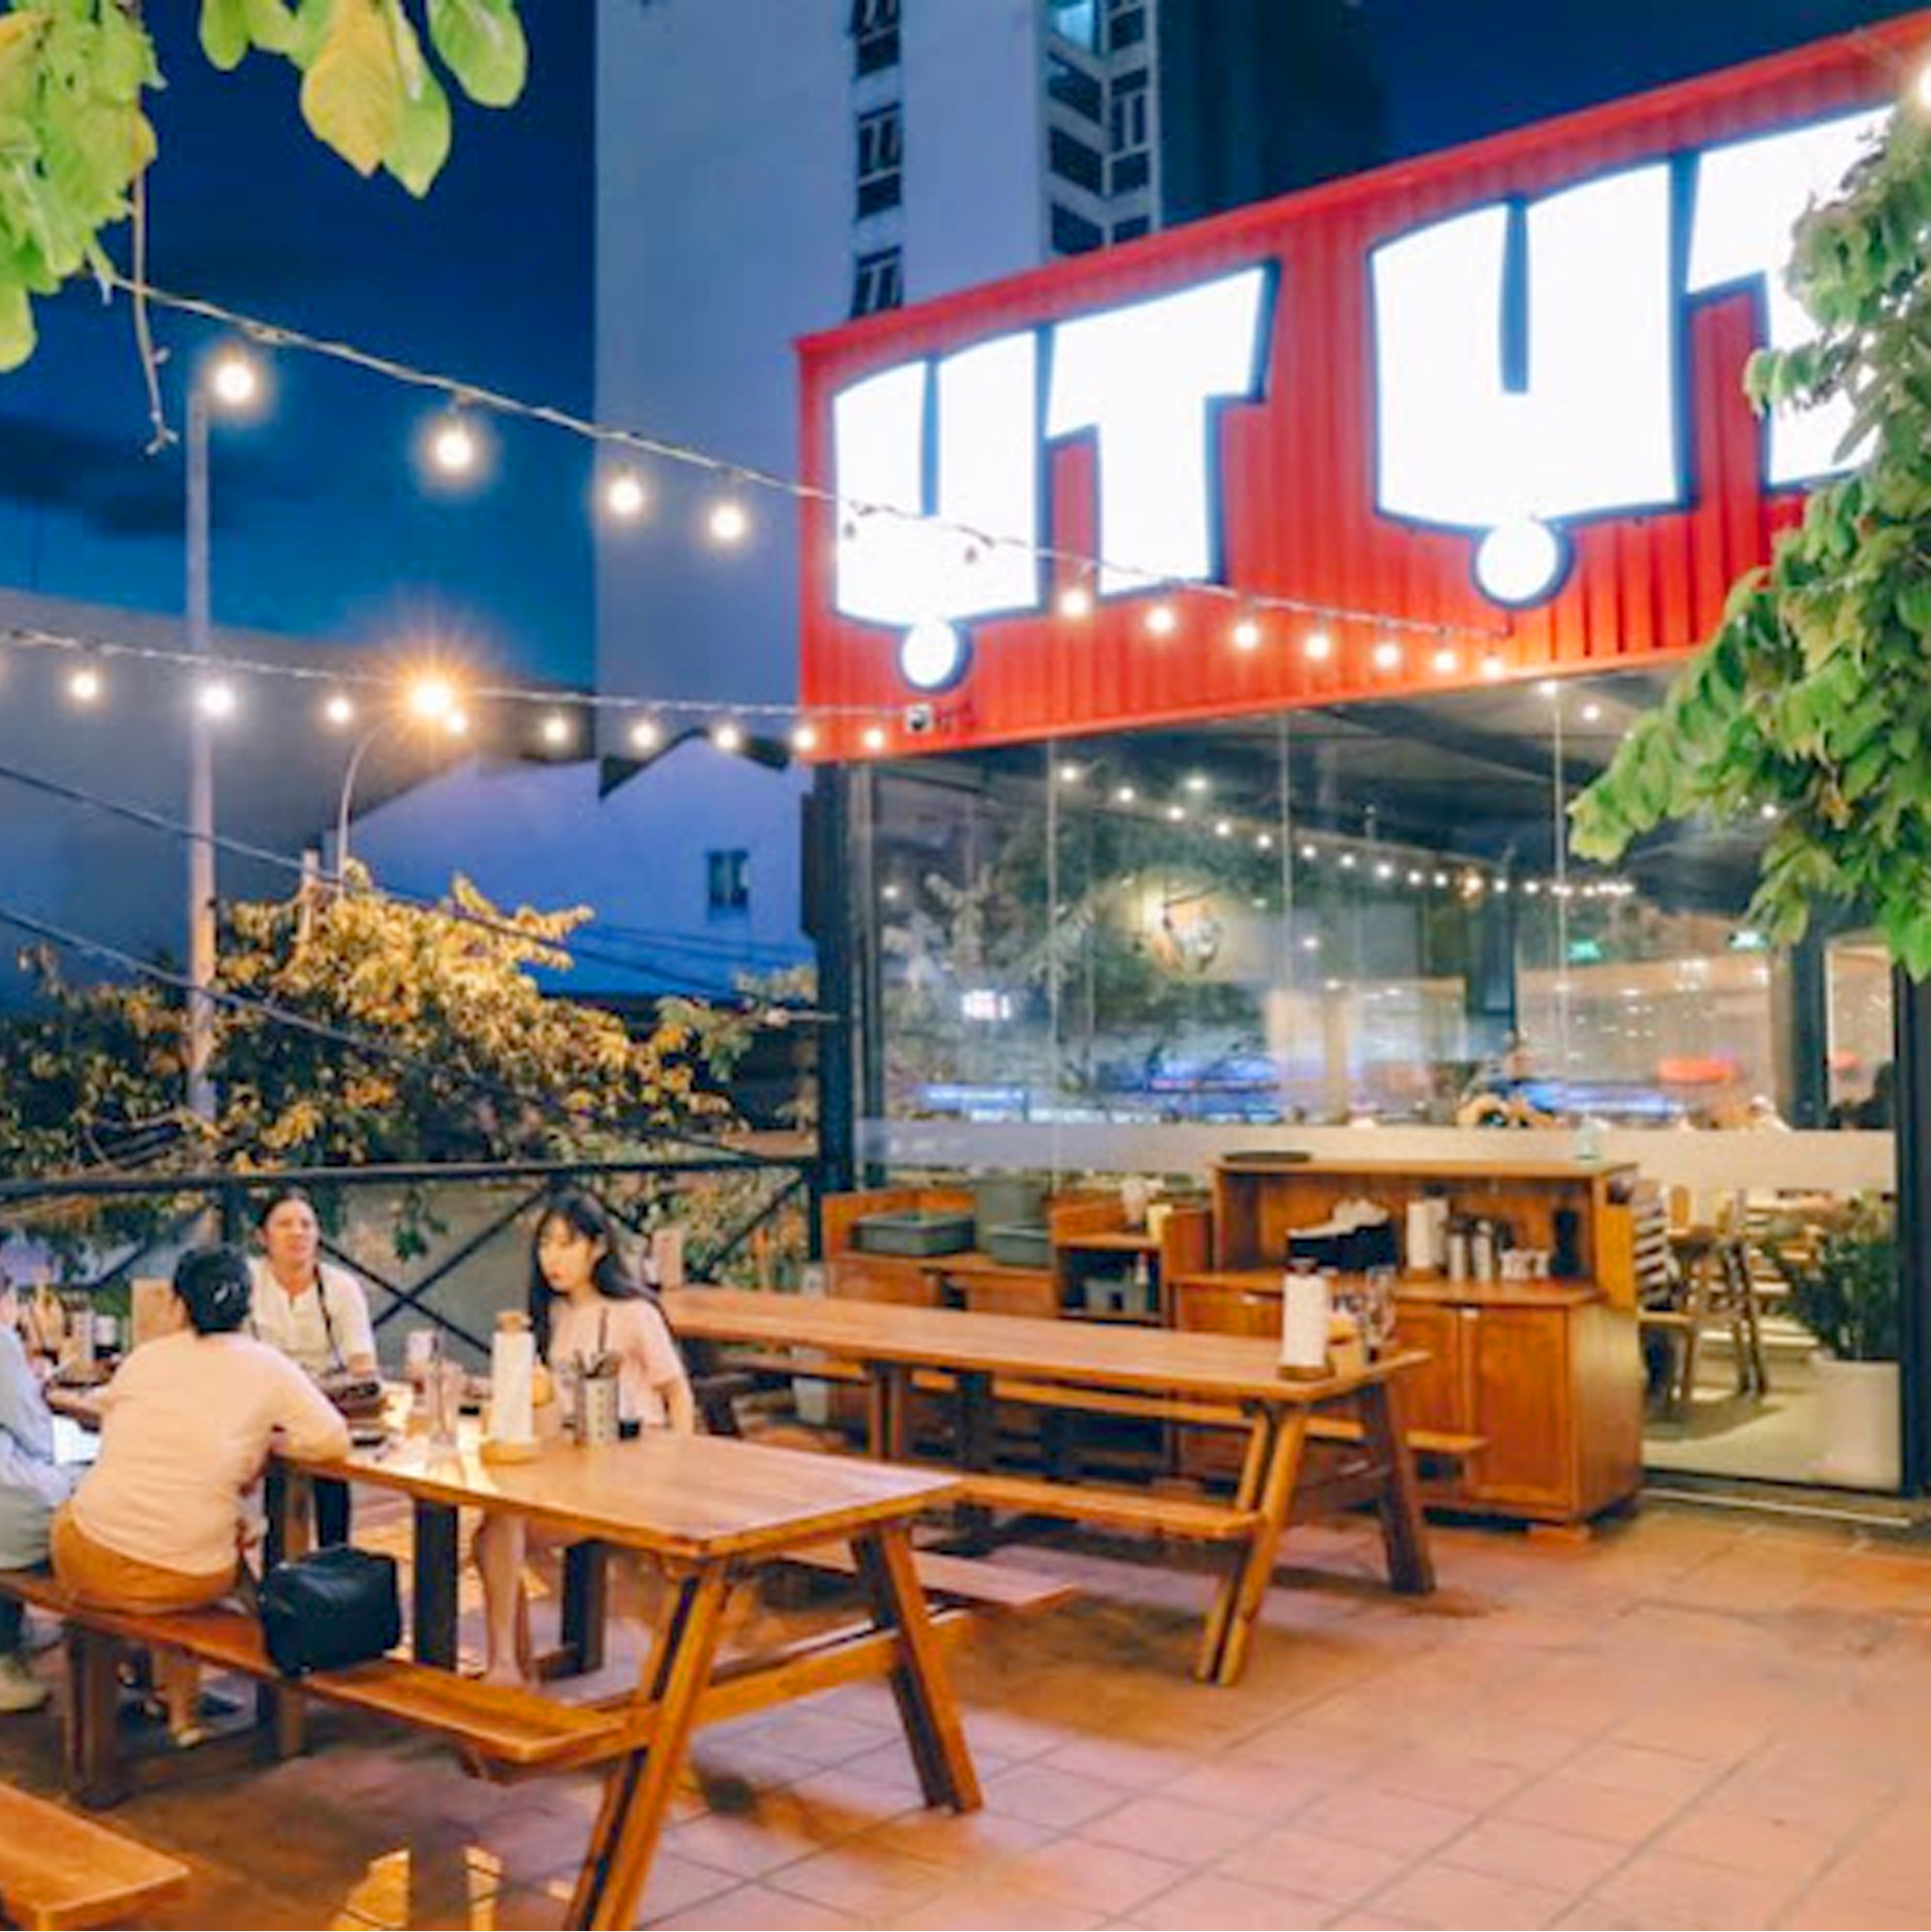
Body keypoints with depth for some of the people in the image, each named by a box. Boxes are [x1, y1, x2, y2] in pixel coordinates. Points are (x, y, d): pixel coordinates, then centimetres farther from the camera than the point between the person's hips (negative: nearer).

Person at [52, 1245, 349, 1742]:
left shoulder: (142, 1359, 6)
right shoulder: (266, 1366, 0)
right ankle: (179, 1710, 36)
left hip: (91, 1565, 1)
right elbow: (333, 1440, -4)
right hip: (188, 1580, -1)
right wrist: (261, 1443, 11)